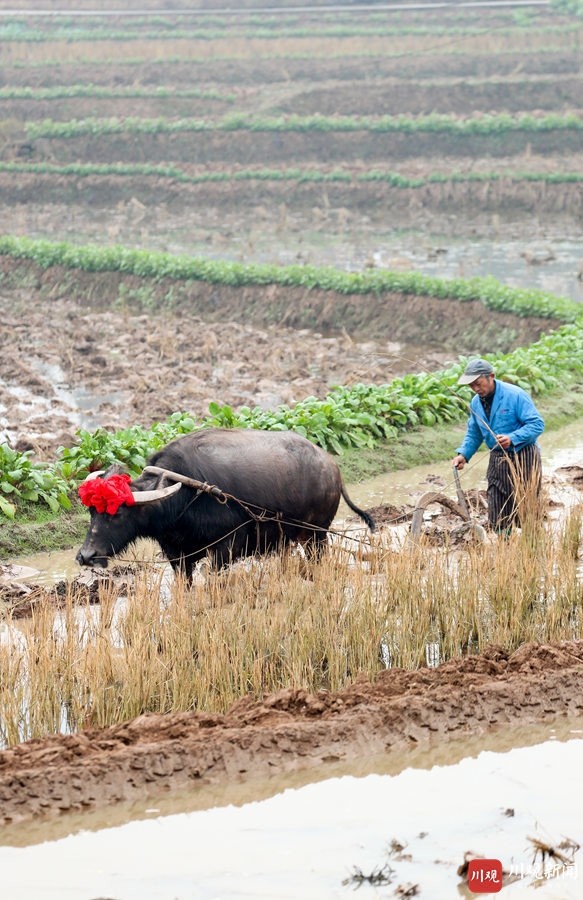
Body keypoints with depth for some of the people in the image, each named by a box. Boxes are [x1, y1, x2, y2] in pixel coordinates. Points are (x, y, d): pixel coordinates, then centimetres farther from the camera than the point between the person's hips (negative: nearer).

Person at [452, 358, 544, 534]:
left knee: (525, 511, -5)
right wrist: (463, 454, 0)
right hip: (497, 459, 7)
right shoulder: (476, 403, 5)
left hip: (523, 459, -7)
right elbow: (473, 433, 18)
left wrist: (512, 438, -32)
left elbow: (537, 424, -20)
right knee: (498, 516, 8)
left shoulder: (515, 395, -17)